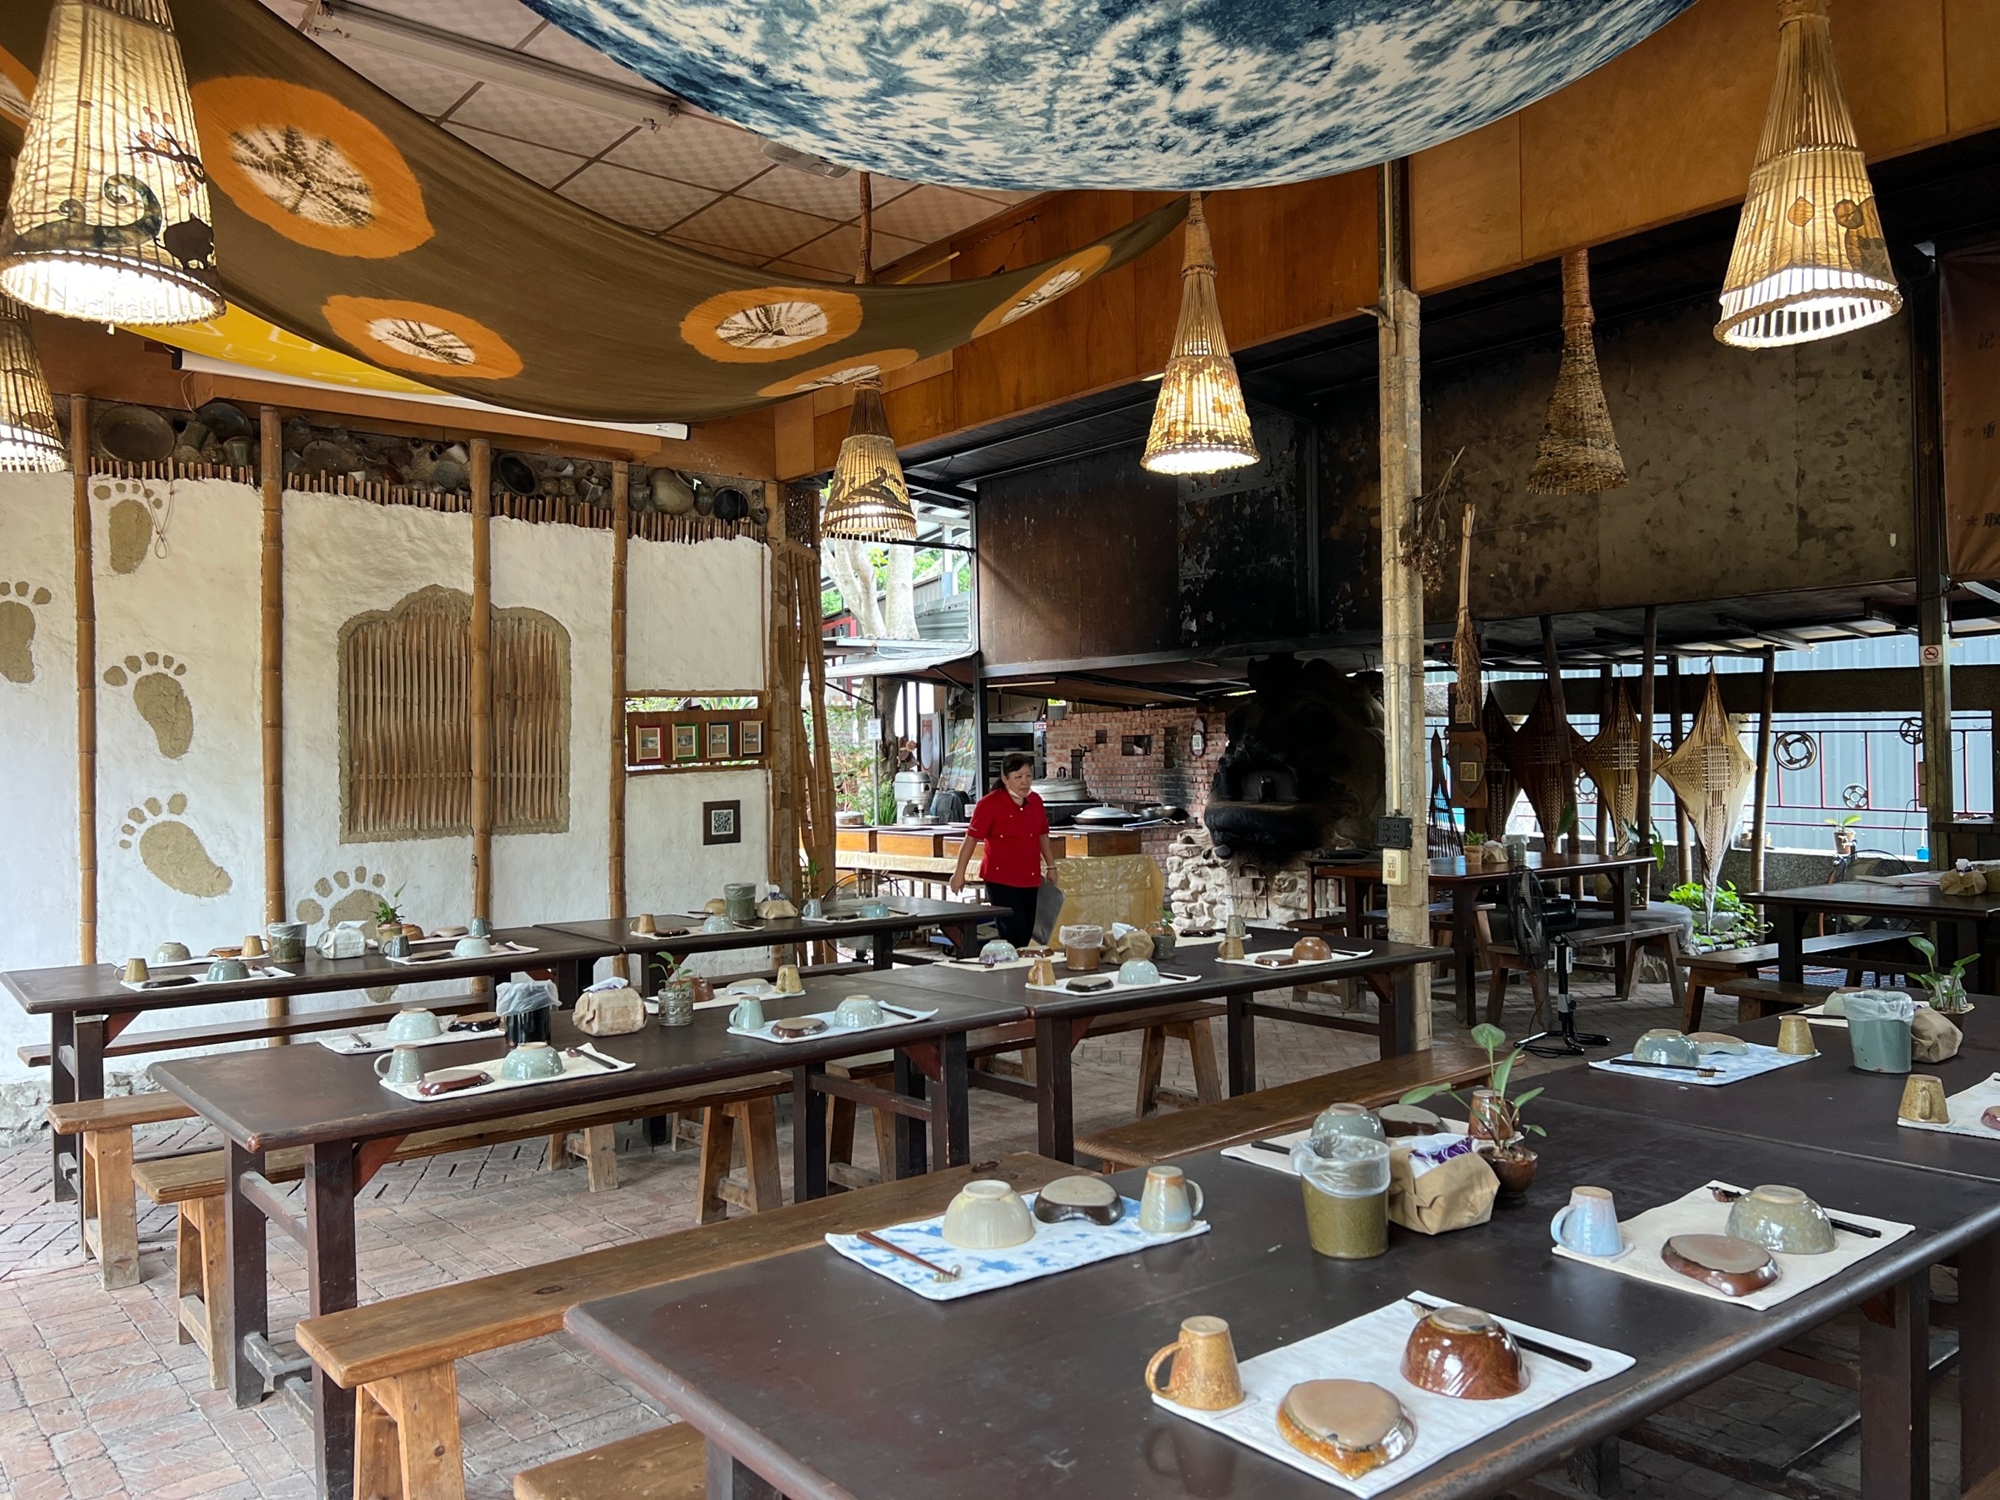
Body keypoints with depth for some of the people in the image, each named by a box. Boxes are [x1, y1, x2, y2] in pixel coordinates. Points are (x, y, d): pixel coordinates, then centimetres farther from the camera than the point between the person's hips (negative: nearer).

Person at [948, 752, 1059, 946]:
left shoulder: (1035, 801, 7)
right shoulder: (990, 803, -11)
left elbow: (1042, 835, 18)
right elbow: (971, 838, -11)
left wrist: (1050, 866, 21)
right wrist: (959, 873, -11)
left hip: (1030, 879, 6)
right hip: (1001, 880, -6)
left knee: (1026, 932, 10)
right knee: (1014, 931, -10)